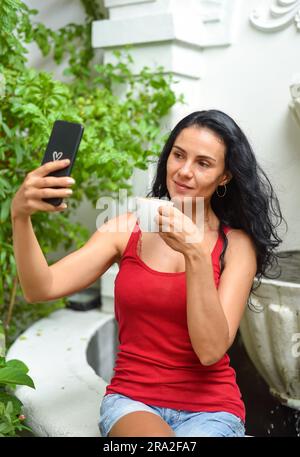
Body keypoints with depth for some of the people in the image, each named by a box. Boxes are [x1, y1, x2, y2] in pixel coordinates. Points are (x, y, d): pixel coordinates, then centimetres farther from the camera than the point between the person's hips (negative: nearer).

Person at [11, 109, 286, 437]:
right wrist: (21, 216, -28)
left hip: (209, 408, 0)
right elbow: (42, 289, -11)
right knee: (155, 437, -32)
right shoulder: (129, 228, 0)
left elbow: (211, 350, -16)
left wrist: (195, 254, -26)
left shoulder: (236, 244, -5)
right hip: (131, 400, 1)